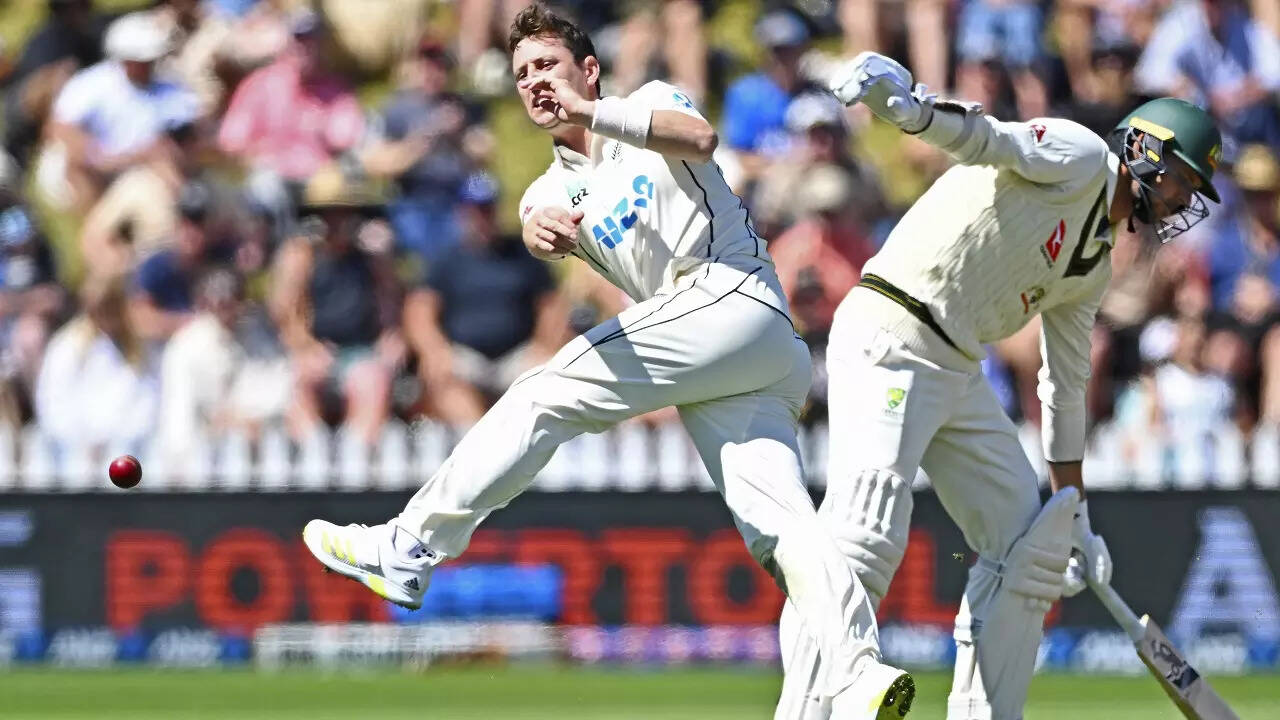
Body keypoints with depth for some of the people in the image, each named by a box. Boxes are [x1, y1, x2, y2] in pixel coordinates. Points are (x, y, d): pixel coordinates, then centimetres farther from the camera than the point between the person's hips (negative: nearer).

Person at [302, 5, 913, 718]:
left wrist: (593, 113, -23)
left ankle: (409, 551, -10)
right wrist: (543, 231, -25)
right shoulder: (553, 191, 27)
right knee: (776, 521, -11)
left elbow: (700, 138, -11)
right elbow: (545, 229, 1)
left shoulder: (651, 102, 13)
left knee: (545, 393, -11)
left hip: (731, 293, -7)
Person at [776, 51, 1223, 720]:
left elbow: (1065, 384, 28)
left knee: (1029, 547, 8)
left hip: (958, 374, 10)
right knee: (867, 541, -21)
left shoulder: (1094, 265, 23)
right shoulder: (1076, 157, -3)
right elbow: (993, 141, -22)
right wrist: (911, 109, -43)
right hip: (889, 341, -10)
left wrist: (1074, 509, 27)